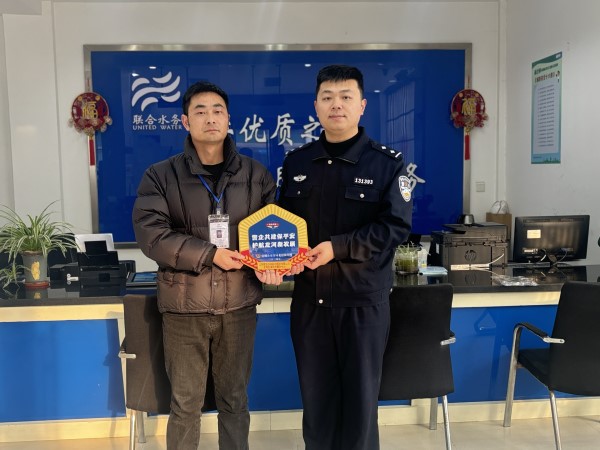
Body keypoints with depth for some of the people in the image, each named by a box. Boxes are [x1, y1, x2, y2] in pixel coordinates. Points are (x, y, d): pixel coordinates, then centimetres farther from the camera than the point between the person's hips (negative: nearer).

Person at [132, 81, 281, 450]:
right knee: (185, 403, 10)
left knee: (235, 399, 16)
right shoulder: (161, 176, -1)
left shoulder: (255, 174, 5)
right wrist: (210, 254, -18)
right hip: (184, 305, -1)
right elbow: (151, 233, -10)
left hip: (239, 304, 2)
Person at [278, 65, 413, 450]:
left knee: (360, 394, 10)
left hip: (364, 296, -3)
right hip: (309, 297, 3)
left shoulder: (387, 162, -4)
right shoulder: (296, 163, 8)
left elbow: (396, 225, -12)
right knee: (315, 393, 14)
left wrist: (337, 247, -21)